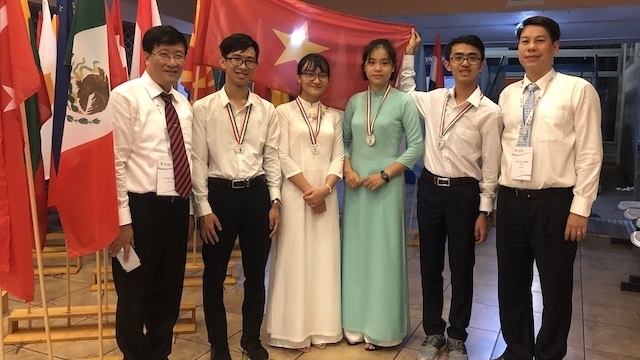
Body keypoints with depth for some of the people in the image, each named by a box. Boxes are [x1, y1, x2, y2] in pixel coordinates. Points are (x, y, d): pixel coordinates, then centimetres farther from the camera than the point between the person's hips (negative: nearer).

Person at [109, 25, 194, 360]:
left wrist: (190, 210, 15)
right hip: (141, 207, -6)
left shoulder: (184, 104, 11)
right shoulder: (126, 96, -9)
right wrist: (123, 218, -15)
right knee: (133, 294, 10)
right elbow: (116, 161, -13)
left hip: (177, 207, 7)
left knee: (169, 292, 19)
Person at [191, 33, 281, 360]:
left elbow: (272, 158, 7)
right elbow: (198, 161, -5)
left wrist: (274, 201, 2)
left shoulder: (267, 110, 5)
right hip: (219, 194, -2)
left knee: (256, 273, 14)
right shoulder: (203, 108, -4)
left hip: (257, 193, 3)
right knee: (214, 274, 9)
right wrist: (204, 208, -8)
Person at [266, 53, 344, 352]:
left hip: (326, 195, 4)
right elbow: (283, 157, -7)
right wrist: (307, 190, -13)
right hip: (294, 193, -3)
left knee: (324, 258, 6)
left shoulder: (334, 116, 13)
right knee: (295, 258, 1)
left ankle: (321, 328, 18)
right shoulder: (284, 112, 1)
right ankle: (295, 331, 11)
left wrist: (325, 188, -10)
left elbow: (338, 156, 6)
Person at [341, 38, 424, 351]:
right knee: (355, 250, 8)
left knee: (383, 252, 1)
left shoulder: (403, 102, -3)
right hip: (356, 185, 4)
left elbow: (416, 146, -6)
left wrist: (385, 174, -13)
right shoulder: (355, 101, 8)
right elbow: (344, 140, 12)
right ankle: (356, 323, 21)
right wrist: (347, 169, -5)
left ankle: (381, 328, 15)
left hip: (387, 186, -4)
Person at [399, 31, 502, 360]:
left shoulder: (490, 112, -9)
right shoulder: (433, 100, 3)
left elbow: (491, 166, -6)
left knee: (461, 269, 8)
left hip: (464, 193, -4)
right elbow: (404, 91, 25)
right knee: (430, 265, 12)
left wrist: (484, 212, -7)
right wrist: (409, 53, 17)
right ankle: (433, 333, 29)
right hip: (429, 188, 4)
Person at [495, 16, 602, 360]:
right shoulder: (507, 95, 9)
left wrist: (580, 207, -10)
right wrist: (493, 197, 8)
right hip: (511, 200, 4)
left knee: (556, 287, 10)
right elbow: (502, 148, 10)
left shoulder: (579, 90, -4)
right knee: (511, 283, 15)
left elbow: (590, 154, -7)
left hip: (555, 203, -4)